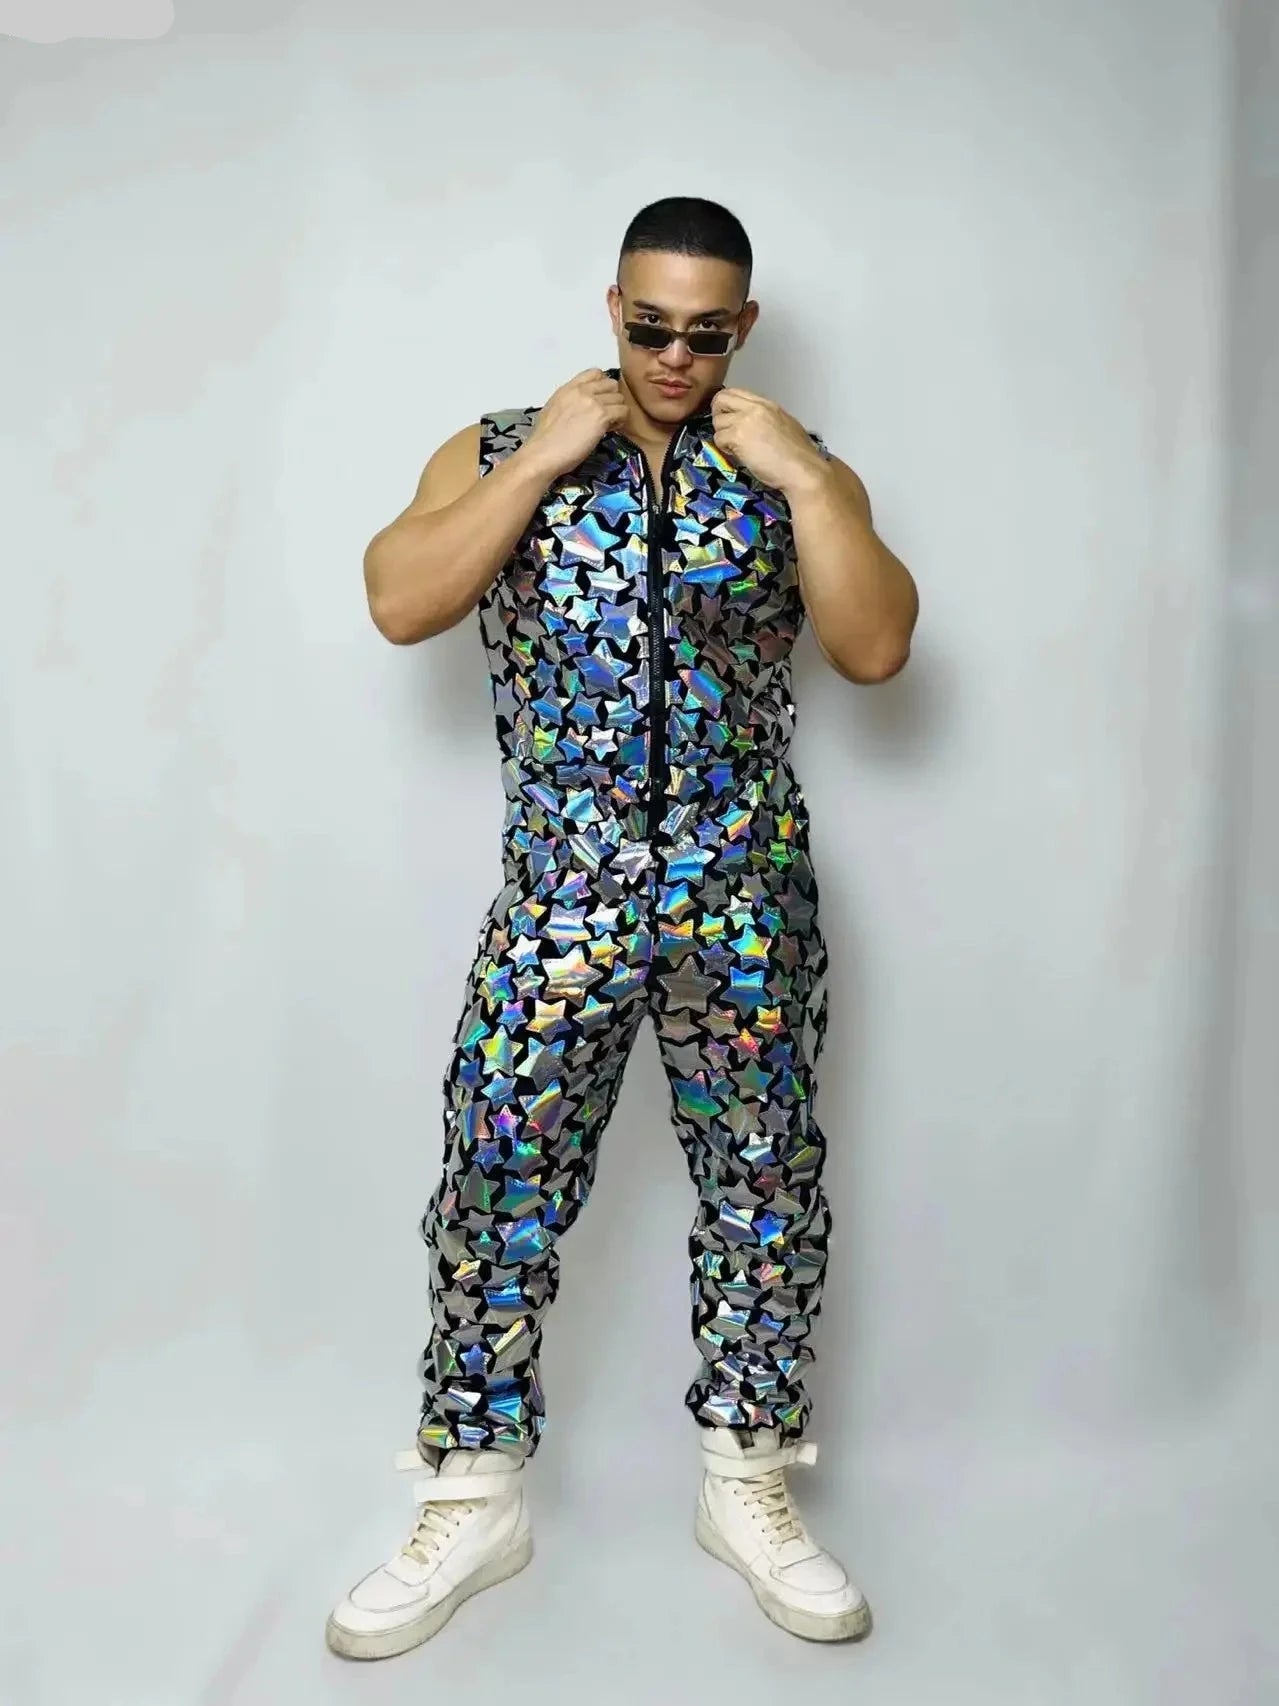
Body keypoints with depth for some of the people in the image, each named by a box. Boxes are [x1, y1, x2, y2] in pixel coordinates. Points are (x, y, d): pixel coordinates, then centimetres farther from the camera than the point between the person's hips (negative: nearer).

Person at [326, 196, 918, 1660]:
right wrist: (546, 459, -12)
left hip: (746, 894, 1)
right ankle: (474, 1499, 21)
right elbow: (399, 605, -11)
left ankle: (748, 1483, 28)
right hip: (561, 892, -1)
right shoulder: (498, 453, 6)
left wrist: (798, 475, -11)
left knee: (765, 1182, 8)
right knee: (498, 1183, 1)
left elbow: (875, 649, -6)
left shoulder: (794, 472, 8)